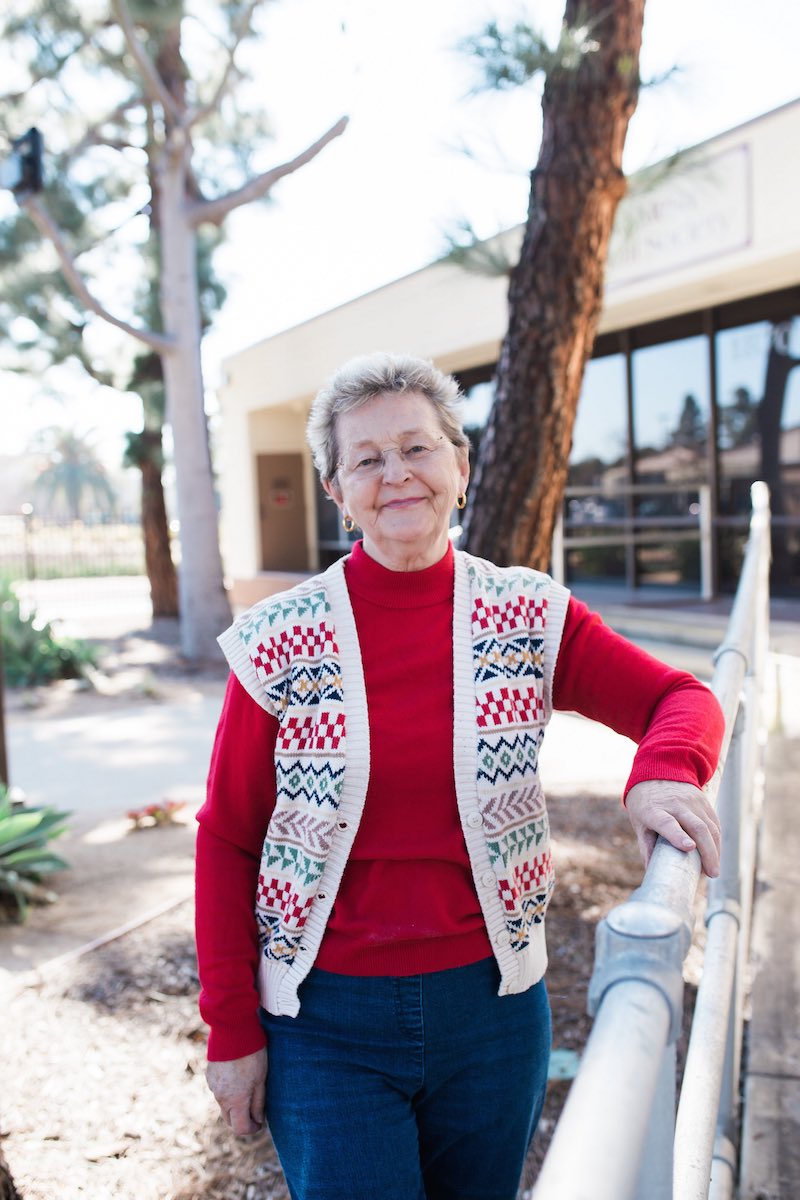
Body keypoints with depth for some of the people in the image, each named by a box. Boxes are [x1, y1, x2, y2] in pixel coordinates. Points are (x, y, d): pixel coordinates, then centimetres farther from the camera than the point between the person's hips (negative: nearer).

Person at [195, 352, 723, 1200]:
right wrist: (231, 1030, -3)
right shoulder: (279, 644, -10)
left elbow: (682, 699, -2)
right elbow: (226, 843, -4)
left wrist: (664, 773, -25)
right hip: (328, 1022, -2)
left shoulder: (529, 617, -5)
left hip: (492, 1004, 3)